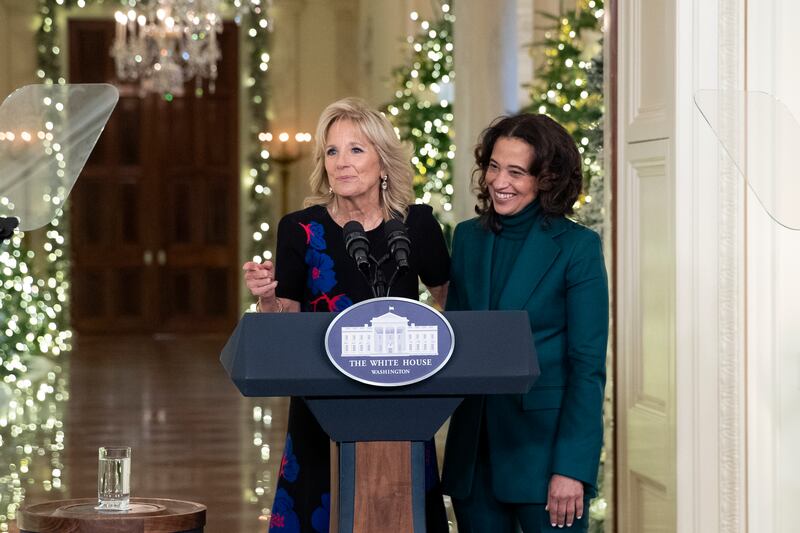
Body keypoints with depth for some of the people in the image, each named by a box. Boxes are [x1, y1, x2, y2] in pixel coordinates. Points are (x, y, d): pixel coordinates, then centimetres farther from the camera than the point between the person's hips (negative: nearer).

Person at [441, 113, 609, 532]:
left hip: (543, 444, -4)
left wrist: (572, 468, -15)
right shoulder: (468, 237, 8)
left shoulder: (577, 246, -6)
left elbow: (588, 366, -10)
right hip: (475, 449, 5)